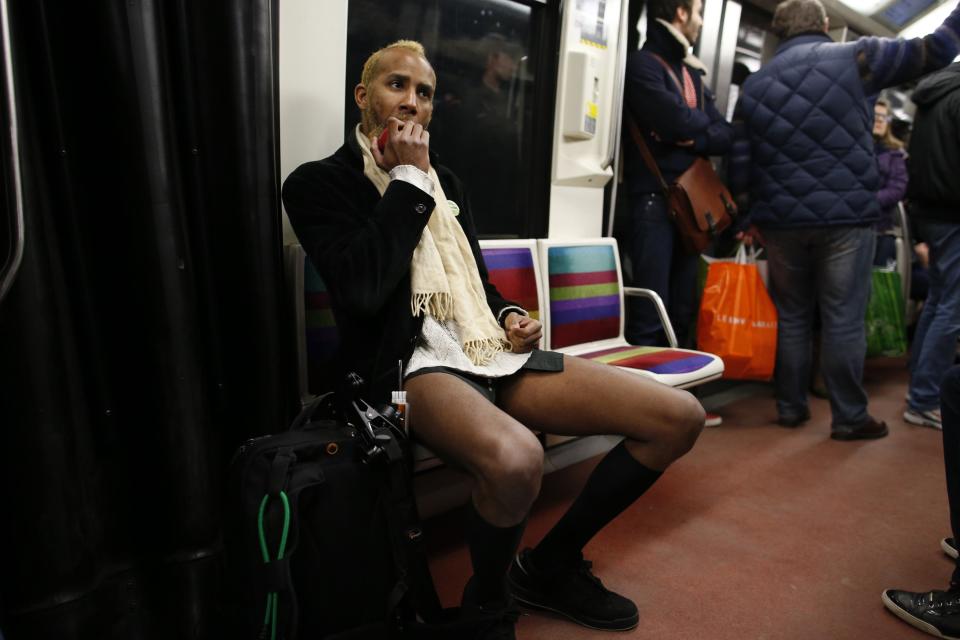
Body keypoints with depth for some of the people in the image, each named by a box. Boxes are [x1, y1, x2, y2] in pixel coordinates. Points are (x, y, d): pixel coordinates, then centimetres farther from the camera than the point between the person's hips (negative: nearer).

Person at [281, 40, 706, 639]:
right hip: (410, 365, -6)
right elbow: (364, 291, -16)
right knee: (516, 459, -41)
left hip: (490, 354, 7)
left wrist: (509, 317, 7)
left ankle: (552, 564, 12)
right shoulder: (318, 183, 3)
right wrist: (408, 179, -6)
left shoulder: (444, 178, 22)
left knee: (680, 416, -5)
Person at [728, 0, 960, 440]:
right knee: (844, 320, 3)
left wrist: (750, 216, 17)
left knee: (790, 316, 12)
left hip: (780, 221, 3)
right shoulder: (857, 57, 2)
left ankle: (790, 407, 19)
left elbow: (739, 165, 7)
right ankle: (849, 417, 11)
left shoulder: (754, 85, 9)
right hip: (846, 218, -2)